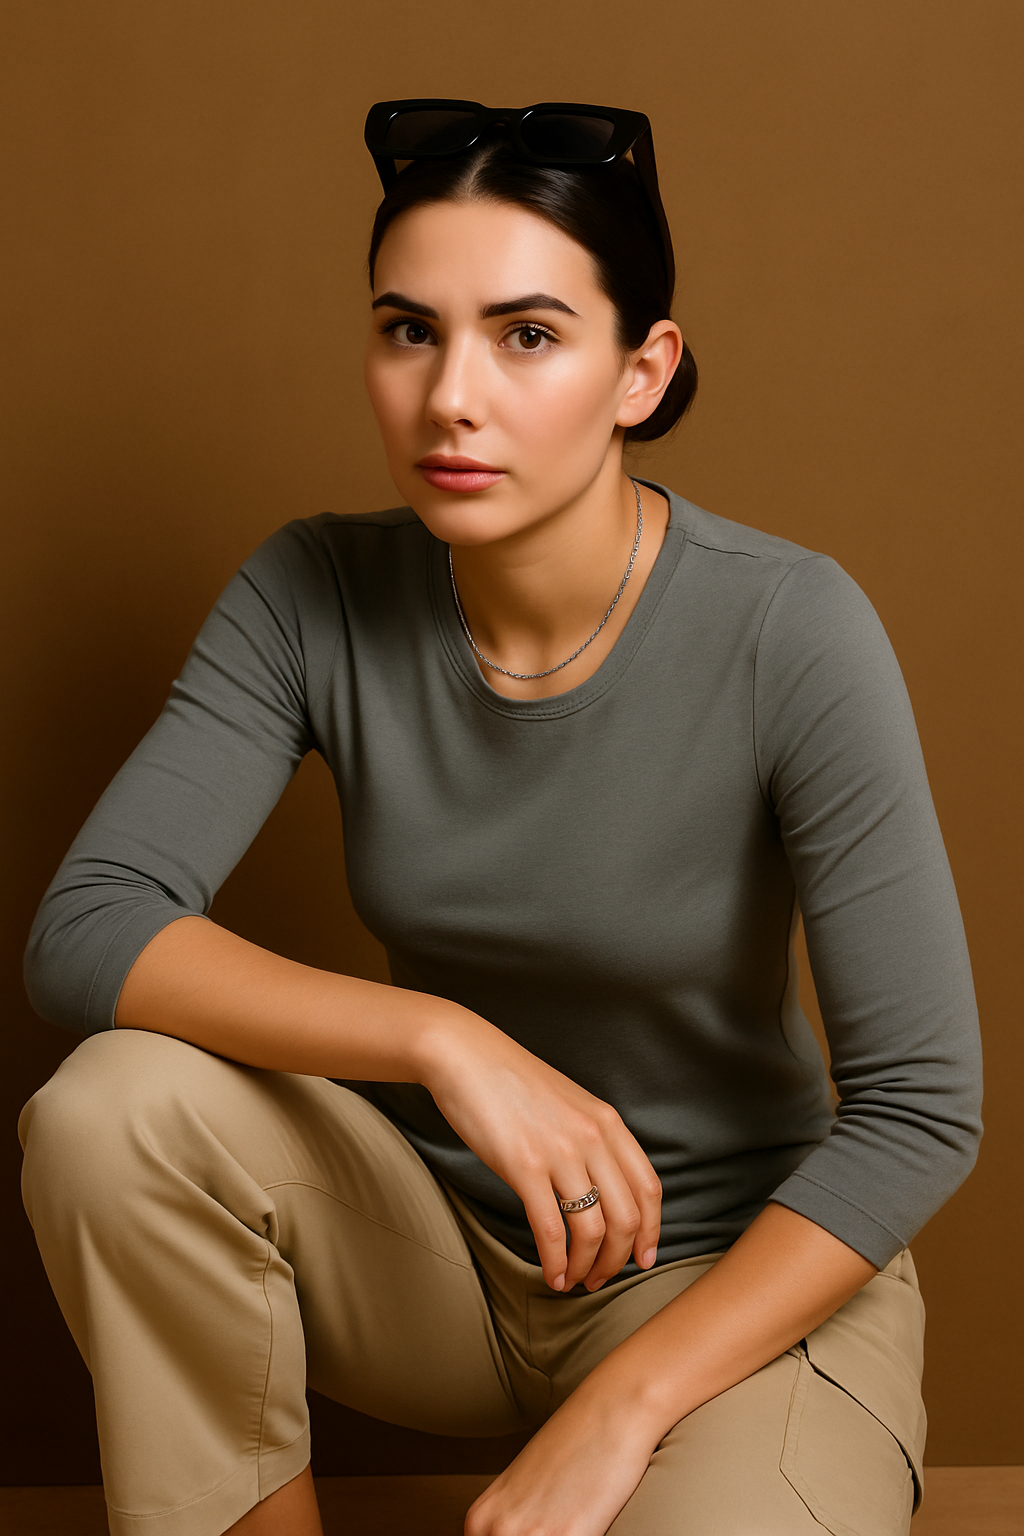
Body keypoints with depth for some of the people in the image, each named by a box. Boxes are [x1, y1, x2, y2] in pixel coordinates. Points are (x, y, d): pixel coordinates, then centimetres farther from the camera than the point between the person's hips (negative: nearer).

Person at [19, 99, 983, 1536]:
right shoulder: (318, 597, -12)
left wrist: (613, 1418, -24)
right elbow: (82, 931, -19)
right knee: (109, 1114, -23)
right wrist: (441, 1037, -32)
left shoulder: (789, 630, -22)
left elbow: (920, 1106, -20)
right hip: (442, 1230, 3)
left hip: (745, 1265, -2)